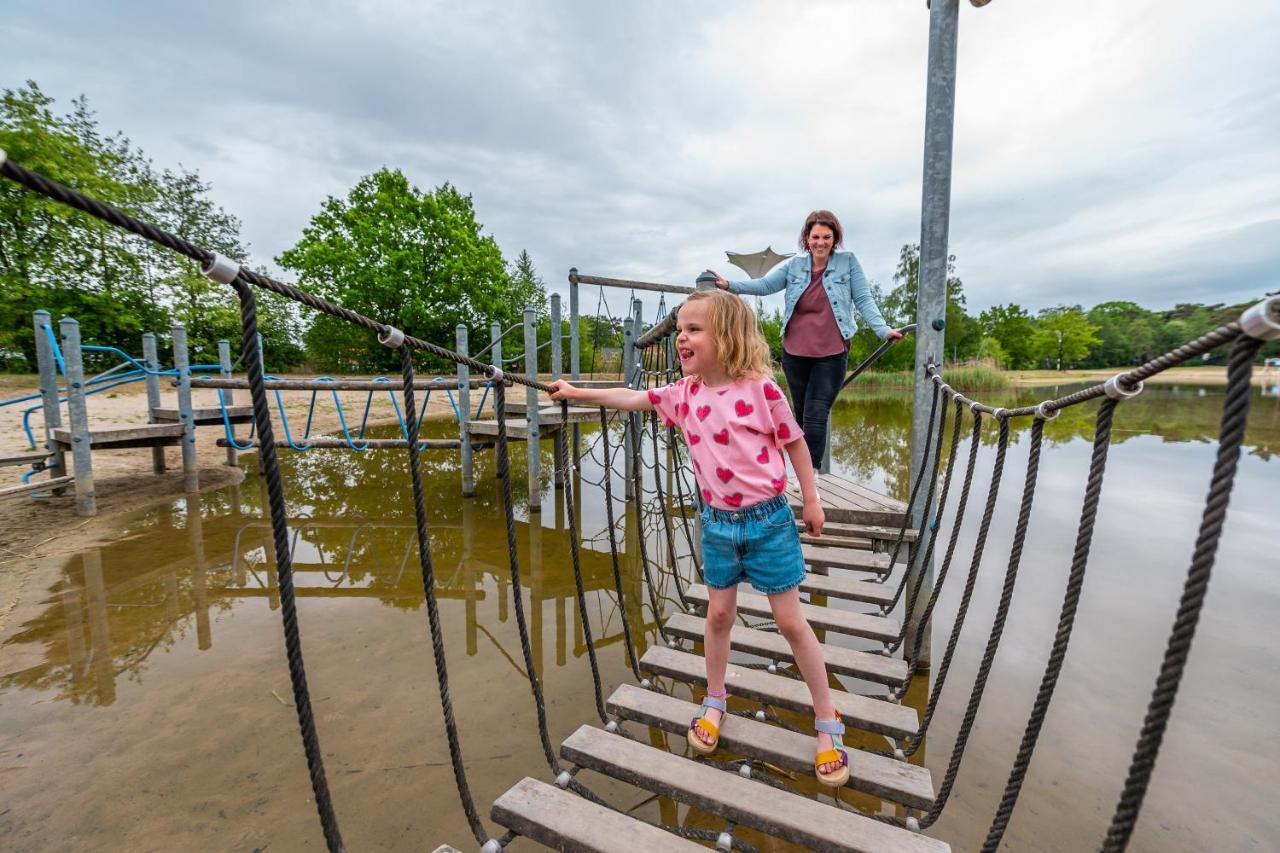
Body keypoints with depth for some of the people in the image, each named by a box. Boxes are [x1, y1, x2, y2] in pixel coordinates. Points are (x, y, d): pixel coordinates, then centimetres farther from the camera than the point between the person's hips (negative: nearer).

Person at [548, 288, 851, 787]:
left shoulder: (760, 388, -17)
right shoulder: (684, 393, -3)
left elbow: (794, 441, -7)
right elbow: (633, 399, 7)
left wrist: (811, 501, -2)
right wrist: (577, 393, 9)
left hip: (767, 519, -4)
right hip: (717, 521, 4)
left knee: (790, 621, 7)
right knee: (719, 614, 17)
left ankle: (827, 722, 29)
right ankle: (714, 703, 40)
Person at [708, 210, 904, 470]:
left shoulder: (848, 262, 1)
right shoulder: (793, 265, 5)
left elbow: (863, 300, 1)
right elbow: (764, 285, -3)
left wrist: (883, 330, -7)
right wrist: (729, 285, -16)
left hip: (831, 355, -3)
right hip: (795, 353, 3)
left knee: (816, 418, -10)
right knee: (802, 416, 14)